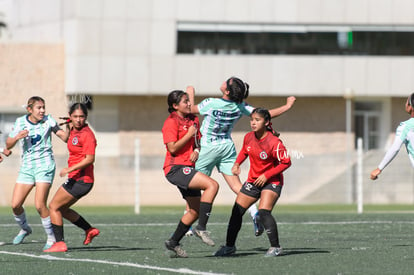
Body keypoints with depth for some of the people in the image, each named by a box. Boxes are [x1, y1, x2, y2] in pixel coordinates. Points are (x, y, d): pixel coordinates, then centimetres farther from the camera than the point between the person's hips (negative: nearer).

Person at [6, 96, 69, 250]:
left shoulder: (48, 120, -2)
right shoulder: (20, 122, 2)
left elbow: (65, 137, -2)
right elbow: (8, 145, 5)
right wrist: (17, 137, -15)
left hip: (44, 166, -3)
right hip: (27, 167, 3)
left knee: (39, 205, -15)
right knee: (15, 205, -2)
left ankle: (52, 238, 0)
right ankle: (24, 229, 27)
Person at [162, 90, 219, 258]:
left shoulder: (193, 120, 15)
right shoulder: (171, 122, -9)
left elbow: (198, 141, 24)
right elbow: (172, 148, -16)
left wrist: (197, 150, 3)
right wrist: (189, 134, -13)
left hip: (188, 168, 9)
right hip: (175, 168, -9)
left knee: (195, 210, 11)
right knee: (212, 185, -25)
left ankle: (173, 242, 22)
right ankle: (201, 228, -23)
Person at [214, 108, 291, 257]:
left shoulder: (274, 142, -22)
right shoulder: (248, 137, -4)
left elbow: (286, 162, -16)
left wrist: (266, 175, -19)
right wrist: (237, 164, -1)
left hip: (271, 181, -7)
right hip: (253, 180, 7)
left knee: (263, 212, -25)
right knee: (237, 211, 5)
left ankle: (276, 247, -15)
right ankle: (229, 246, 21)